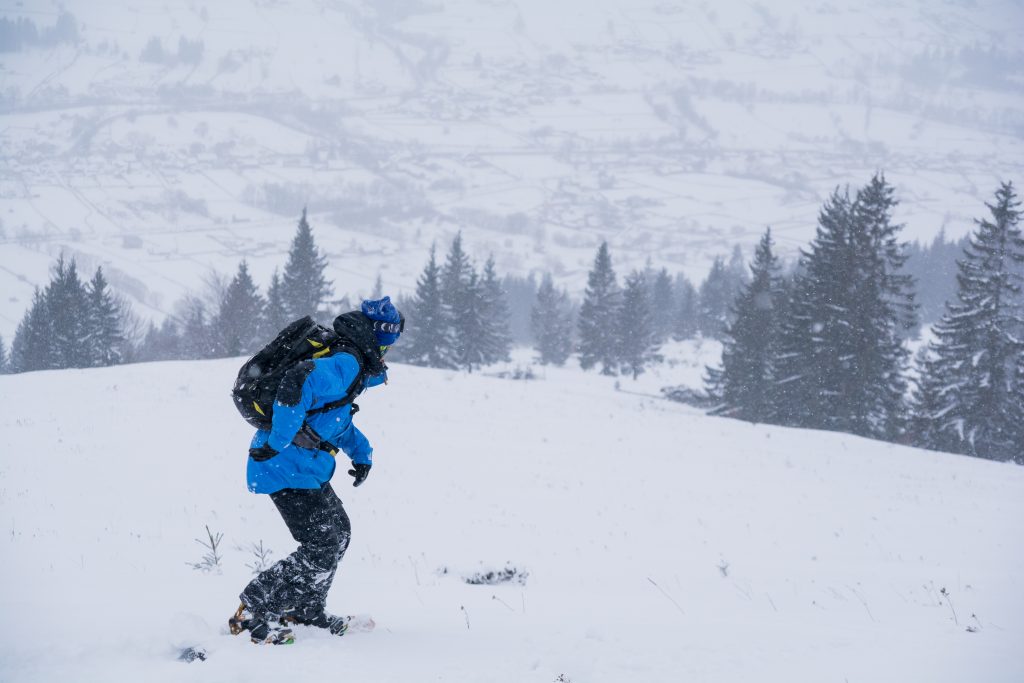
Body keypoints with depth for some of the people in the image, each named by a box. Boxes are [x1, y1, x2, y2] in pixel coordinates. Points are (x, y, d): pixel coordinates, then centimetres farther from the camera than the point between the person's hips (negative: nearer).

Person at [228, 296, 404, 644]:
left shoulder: (347, 362, 16)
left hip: (306, 468, 11)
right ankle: (252, 613, -5)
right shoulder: (346, 365, -18)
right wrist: (278, 442, -31)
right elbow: (299, 381, -36)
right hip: (289, 468, -11)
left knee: (338, 532, 22)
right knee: (322, 549, -11)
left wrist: (361, 451, 17)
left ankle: (305, 611, 33)